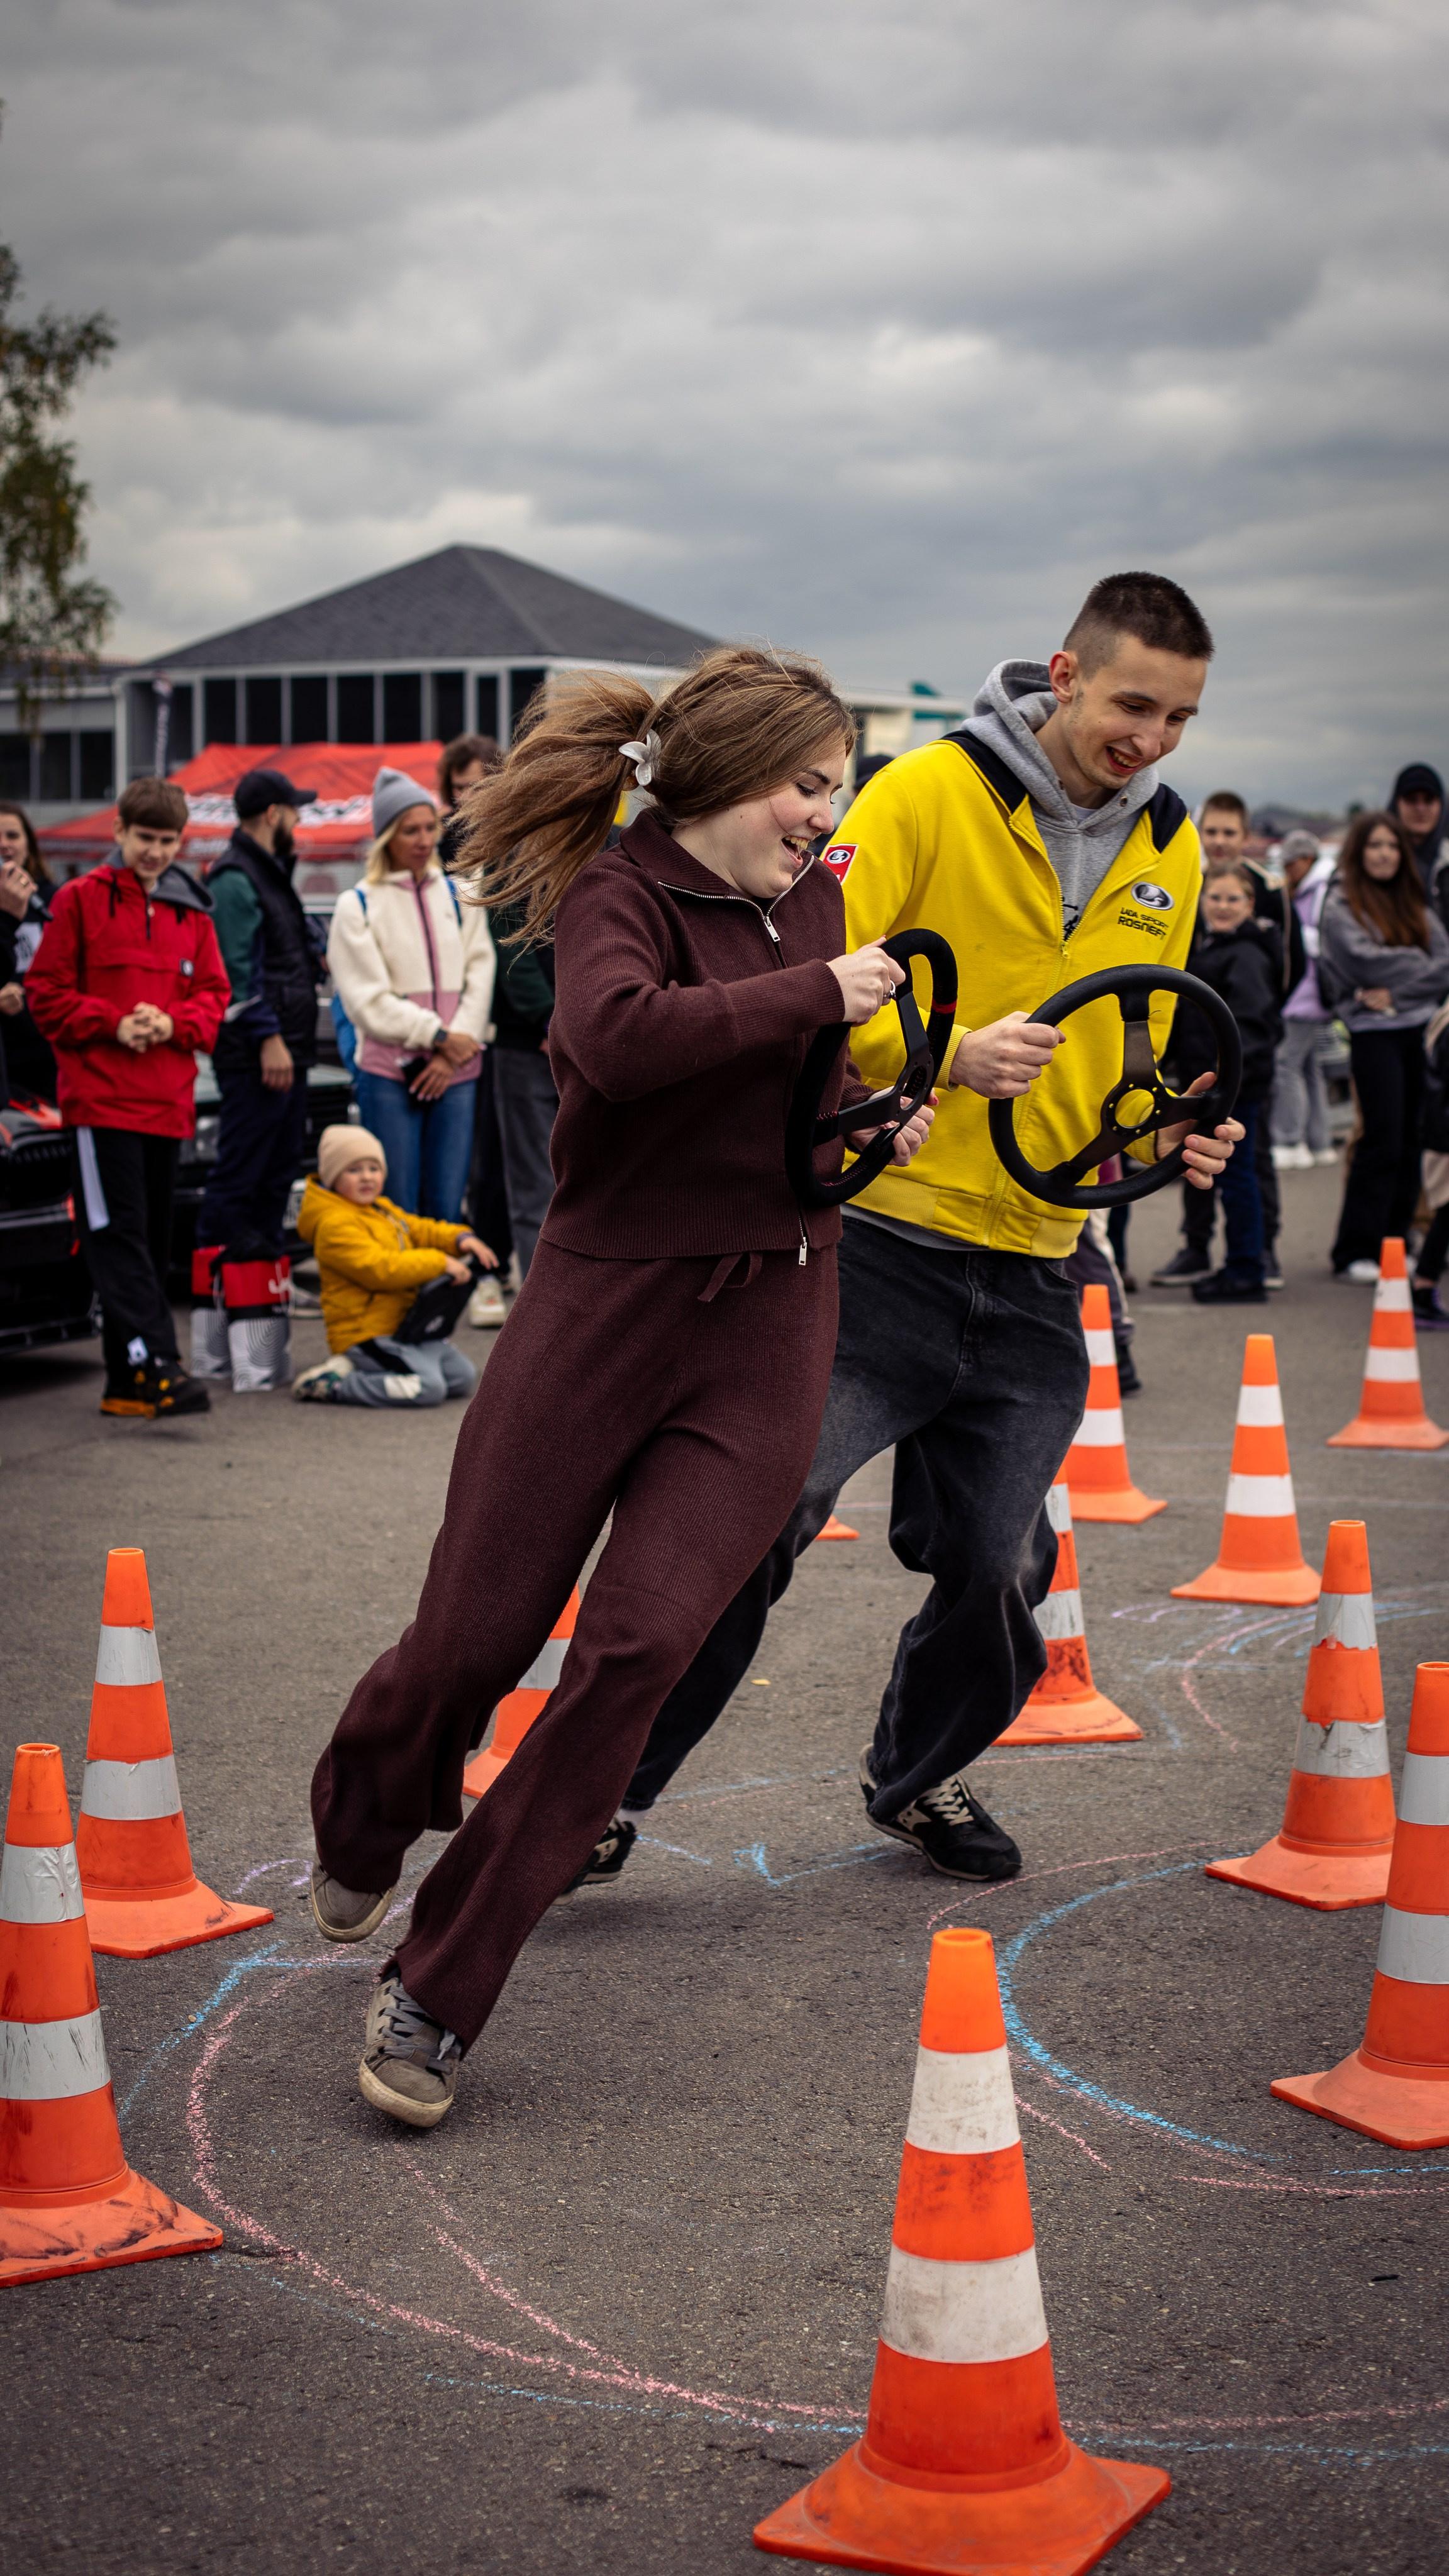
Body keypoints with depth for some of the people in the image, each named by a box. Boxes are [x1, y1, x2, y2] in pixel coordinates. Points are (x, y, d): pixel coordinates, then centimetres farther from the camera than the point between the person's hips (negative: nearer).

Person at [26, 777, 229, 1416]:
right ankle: (155, 1363, -19)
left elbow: (213, 994, 13)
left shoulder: (191, 911, 12)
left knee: (153, 1239, 8)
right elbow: (46, 992, -1)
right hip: (100, 1095, -5)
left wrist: (174, 1024, -8)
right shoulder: (81, 900, 0)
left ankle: (127, 1383, 14)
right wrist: (112, 1024, -14)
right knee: (118, 1236, -12)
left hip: (168, 1100, 5)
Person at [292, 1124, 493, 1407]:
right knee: (429, 1387, -25)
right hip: (366, 1333, -10)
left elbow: (421, 1231, 27)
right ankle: (330, 1385, -13)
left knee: (464, 1377, 2)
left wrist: (461, 1239, 5)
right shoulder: (335, 1225, -16)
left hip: (404, 1328, 10)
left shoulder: (384, 1211, 17)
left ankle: (360, 1369, 7)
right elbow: (378, 1269, -24)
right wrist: (439, 1263, -19)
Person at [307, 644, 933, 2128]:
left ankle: (434, 1997, 0)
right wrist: (816, 991, -23)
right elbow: (616, 1033, -32)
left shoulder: (810, 900, 12)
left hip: (766, 1334, 4)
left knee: (639, 1644, -11)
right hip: (607, 1300, -4)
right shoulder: (617, 891, -8)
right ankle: (359, 1827, 40)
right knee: (471, 1640, 3)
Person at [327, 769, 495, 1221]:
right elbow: (369, 1001, -6)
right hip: (389, 1074, -3)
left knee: (447, 1209, 2)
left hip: (455, 1071, 3)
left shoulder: (459, 896, 13)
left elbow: (479, 976, 5)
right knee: (398, 1212, -3)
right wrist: (439, 1035, -11)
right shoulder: (358, 905, 1)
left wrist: (454, 1051, -8)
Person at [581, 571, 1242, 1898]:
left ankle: (916, 1774, 36)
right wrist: (951, 1054, -27)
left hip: (1034, 1269, 5)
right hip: (880, 1234, -5)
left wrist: (1170, 1132, -1)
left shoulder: (1170, 851, 9)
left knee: (1001, 1571, 10)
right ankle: (610, 1788, 11)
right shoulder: (932, 793, -9)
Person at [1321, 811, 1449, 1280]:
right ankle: (1355, 1253, -5)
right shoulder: (1341, 905, -1)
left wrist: (1397, 993, -11)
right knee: (1382, 1144, -9)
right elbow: (1365, 960, -15)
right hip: (1374, 1034, -5)